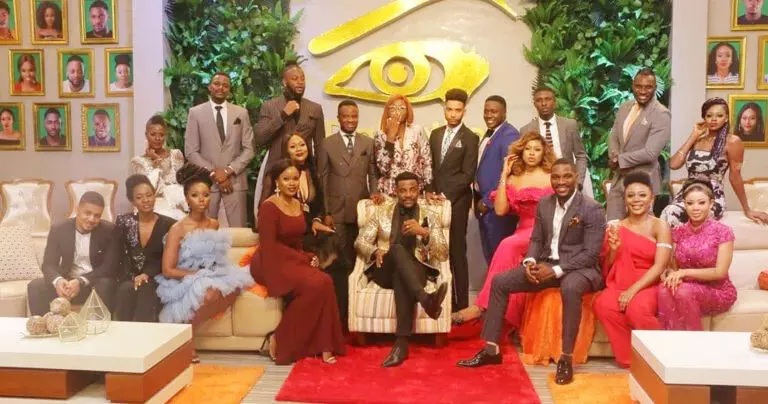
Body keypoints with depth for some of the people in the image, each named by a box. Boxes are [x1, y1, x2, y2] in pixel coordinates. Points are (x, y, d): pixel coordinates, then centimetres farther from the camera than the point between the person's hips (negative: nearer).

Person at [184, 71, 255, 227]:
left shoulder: (241, 113, 7)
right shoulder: (196, 112, 3)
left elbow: (248, 149, 4)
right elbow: (191, 152, -1)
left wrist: (228, 170, -9)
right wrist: (213, 173, -10)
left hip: (235, 180, 1)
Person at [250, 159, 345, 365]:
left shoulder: (298, 205, 13)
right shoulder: (269, 207, -11)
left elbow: (297, 240, 12)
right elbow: (269, 246, -17)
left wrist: (307, 257, -9)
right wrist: (304, 258, -18)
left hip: (295, 261, 7)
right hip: (272, 263, -7)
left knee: (325, 282, -23)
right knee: (315, 284, -29)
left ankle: (322, 346, -17)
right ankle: (279, 339, -14)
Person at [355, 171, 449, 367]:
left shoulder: (429, 214, 9)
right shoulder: (382, 210, 12)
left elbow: (443, 254, 2)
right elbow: (360, 241, 11)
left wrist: (424, 232, -15)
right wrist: (375, 251, -12)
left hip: (416, 269, -1)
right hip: (386, 270, 1)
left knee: (402, 279, -38)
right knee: (397, 249, -34)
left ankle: (402, 342, -41)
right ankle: (425, 299, -53)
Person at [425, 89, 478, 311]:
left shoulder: (470, 138, -2)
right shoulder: (435, 134, 14)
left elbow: (468, 174, -8)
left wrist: (446, 196, -12)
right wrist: (429, 191, 1)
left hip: (456, 201, -4)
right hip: (436, 200, 5)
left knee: (457, 253, -3)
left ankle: (461, 304, 5)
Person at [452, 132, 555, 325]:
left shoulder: (551, 177, 3)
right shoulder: (513, 179, 11)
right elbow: (500, 210, -1)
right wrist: (504, 175, 0)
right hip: (523, 230, 4)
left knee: (508, 246, -32)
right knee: (510, 250, -30)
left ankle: (481, 305, -32)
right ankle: (516, 323, -19)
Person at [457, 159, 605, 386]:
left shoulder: (592, 209, -12)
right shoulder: (543, 204, 7)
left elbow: (591, 254, -15)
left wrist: (557, 270, -23)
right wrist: (530, 261, -10)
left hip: (578, 267, -6)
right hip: (546, 264, 6)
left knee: (570, 288, -41)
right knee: (499, 281, -7)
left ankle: (566, 358, -26)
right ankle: (491, 350, -2)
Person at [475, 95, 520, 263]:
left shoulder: (509, 134, -15)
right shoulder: (489, 134, 14)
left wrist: (487, 201, -17)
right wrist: (480, 200, 9)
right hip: (483, 203, 9)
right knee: (489, 253, 16)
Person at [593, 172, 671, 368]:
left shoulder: (660, 226, 0)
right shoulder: (615, 226, 10)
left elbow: (659, 266, -11)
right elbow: (606, 267, 11)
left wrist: (633, 290, -22)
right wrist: (613, 249, -10)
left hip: (647, 285, -3)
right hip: (618, 284, 3)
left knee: (637, 308, -35)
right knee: (602, 305, -29)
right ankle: (630, 358, -10)